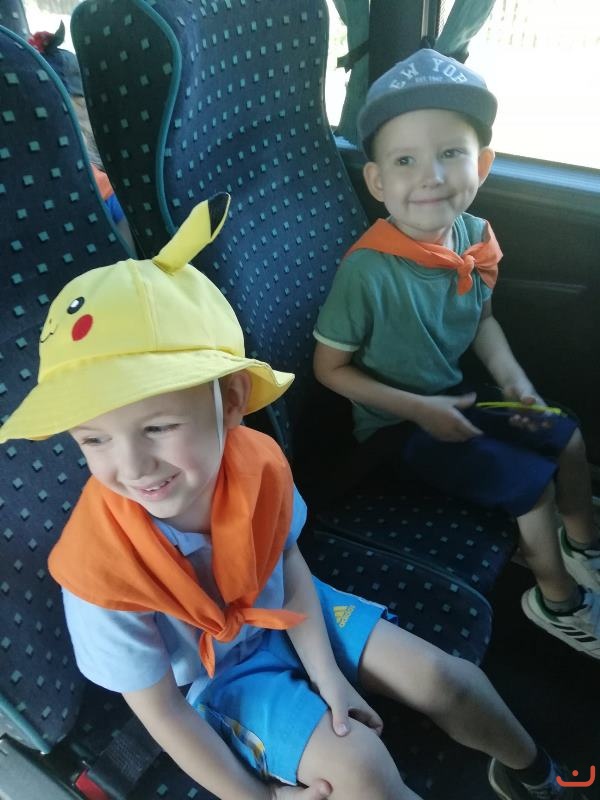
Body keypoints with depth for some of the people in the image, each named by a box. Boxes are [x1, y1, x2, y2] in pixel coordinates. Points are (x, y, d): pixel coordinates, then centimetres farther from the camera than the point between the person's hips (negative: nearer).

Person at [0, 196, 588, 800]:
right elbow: (159, 710, -18)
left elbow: (289, 565, -7)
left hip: (283, 613, 3)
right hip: (214, 676, -2)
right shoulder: (101, 568, -33)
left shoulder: (258, 463, -26)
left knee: (451, 682, 1)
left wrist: (327, 676, -9)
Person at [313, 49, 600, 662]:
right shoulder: (368, 270, -30)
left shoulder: (474, 235, -11)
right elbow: (330, 367, -20)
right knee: (531, 482, -10)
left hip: (453, 398, 7)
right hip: (395, 425, -7)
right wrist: (418, 408, -22)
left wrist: (512, 378, -6)